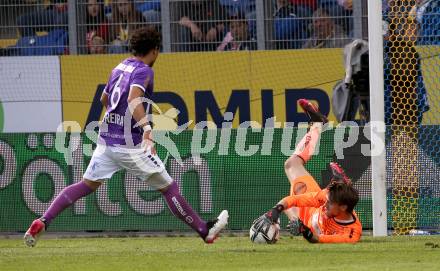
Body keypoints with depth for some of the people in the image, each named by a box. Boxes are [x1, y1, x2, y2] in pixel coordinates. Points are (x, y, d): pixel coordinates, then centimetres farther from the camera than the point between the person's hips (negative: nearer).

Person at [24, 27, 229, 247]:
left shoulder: (120, 67, 13)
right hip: (130, 144, -7)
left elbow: (104, 99, 29)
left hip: (106, 138, 7)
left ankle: (43, 222, -2)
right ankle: (205, 231, 9)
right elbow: (134, 98, -30)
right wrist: (146, 128, -43)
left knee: (88, 184, 11)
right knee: (168, 188, 2)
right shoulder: (144, 71, -11)